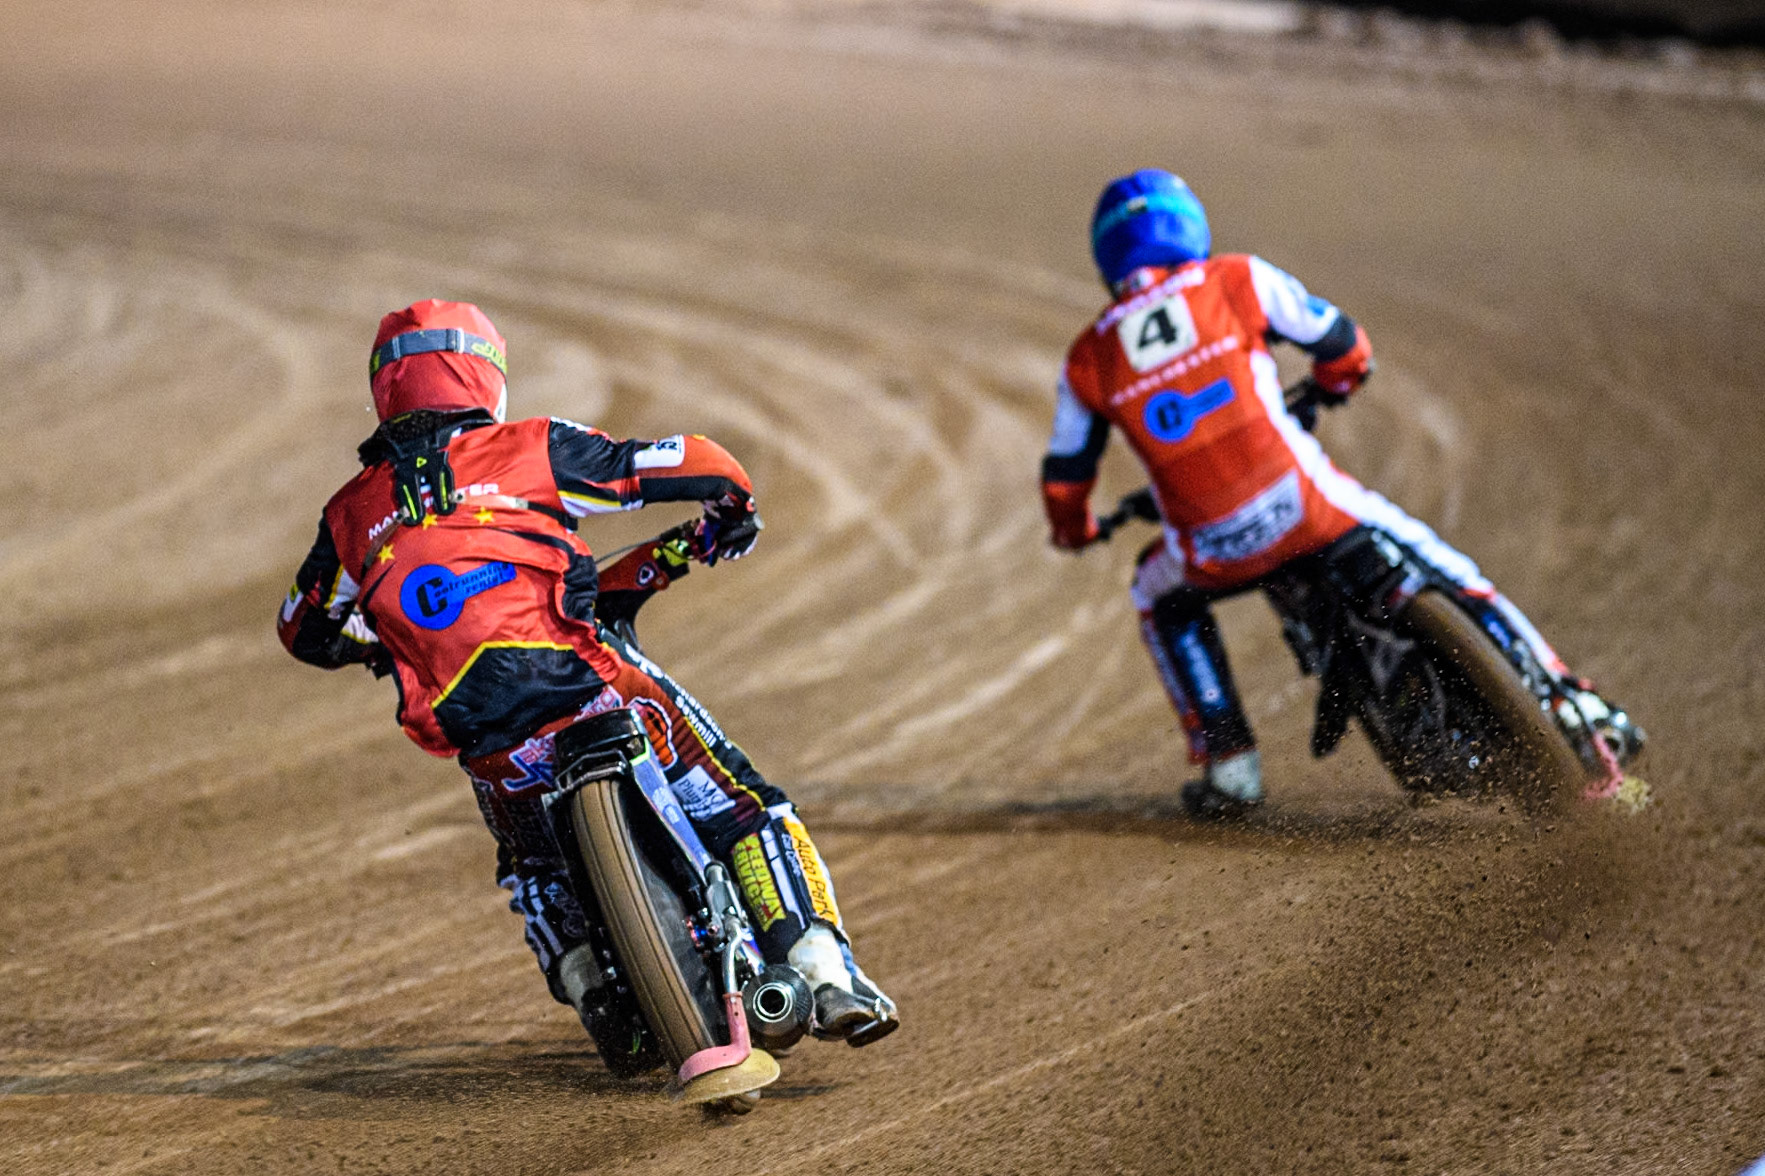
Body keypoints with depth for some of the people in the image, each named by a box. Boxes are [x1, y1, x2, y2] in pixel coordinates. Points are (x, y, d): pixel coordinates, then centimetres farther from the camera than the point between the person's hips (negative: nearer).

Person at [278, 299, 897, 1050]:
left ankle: (586, 983, 8)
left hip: (489, 748, 3)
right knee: (745, 811, 9)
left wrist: (383, 648, 48)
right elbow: (697, 466, 7)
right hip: (595, 689, -3)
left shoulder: (352, 514, 15)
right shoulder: (527, 451, 6)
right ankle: (824, 974, -5)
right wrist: (729, 520, 29)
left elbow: (305, 630, 30)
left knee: (534, 872, 32)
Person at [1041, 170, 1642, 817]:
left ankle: (1229, 763, 22)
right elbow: (1343, 344, 11)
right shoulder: (1235, 280, 4)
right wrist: (1330, 386, 35)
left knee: (1162, 598, 33)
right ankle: (1573, 704, 14)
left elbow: (1065, 479, 18)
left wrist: (1074, 530, 41)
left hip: (1215, 550, 1)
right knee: (1438, 567, 18)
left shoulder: (1088, 360, 9)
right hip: (1308, 506, -1)